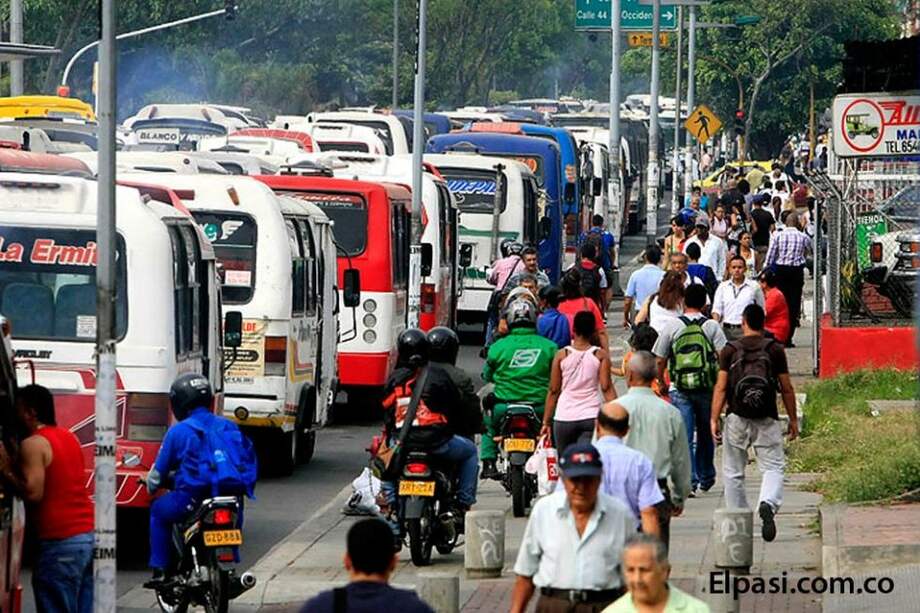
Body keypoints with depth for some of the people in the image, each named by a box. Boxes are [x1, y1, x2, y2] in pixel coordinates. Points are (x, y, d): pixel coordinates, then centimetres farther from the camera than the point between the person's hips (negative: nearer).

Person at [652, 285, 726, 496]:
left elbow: (660, 361, 3)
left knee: (684, 437, -2)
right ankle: (706, 478, 30)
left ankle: (689, 480, -13)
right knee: (705, 435, 17)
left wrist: (662, 384, 17)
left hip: (679, 390, -1)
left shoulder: (672, 326, 1)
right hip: (707, 388, 1)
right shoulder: (712, 327, 1)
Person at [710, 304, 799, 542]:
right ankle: (768, 503, -27)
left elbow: (721, 388, -5)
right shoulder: (775, 350, 0)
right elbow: (786, 389, 3)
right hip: (766, 420, 0)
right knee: (773, 467, 2)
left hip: (737, 418, 1)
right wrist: (793, 419, 13)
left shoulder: (730, 350, 0)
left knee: (733, 473, 12)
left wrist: (714, 418, -3)